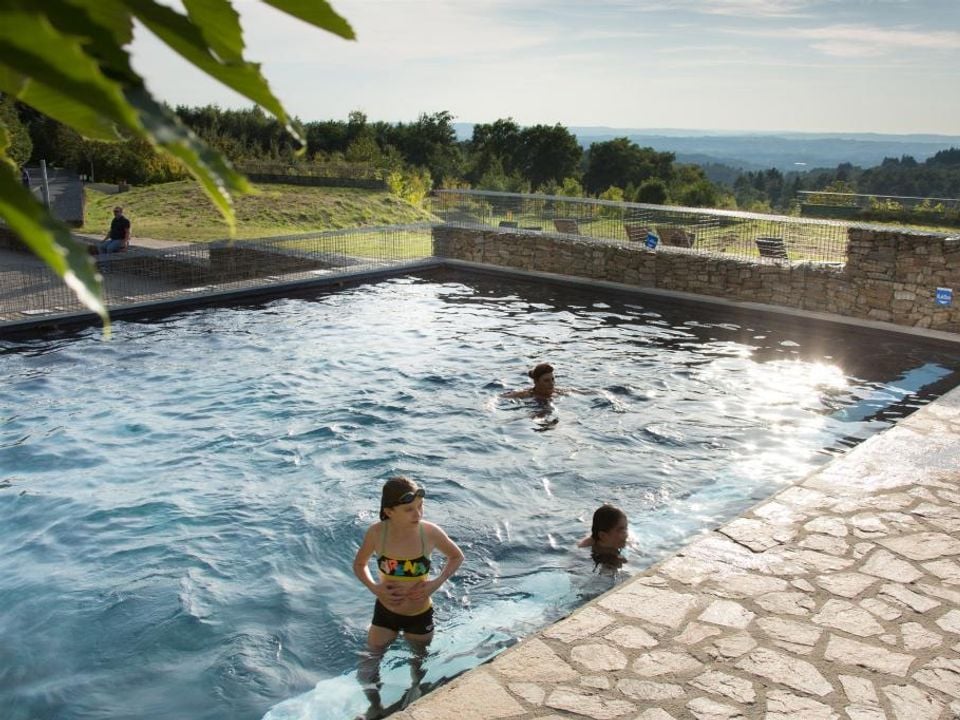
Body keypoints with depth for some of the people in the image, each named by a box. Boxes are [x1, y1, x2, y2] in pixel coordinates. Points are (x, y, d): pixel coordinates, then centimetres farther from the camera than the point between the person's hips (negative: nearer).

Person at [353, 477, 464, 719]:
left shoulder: (430, 532, -25)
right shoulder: (376, 533, -23)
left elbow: (457, 557, -3)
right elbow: (359, 565, -2)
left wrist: (437, 582, -16)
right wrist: (374, 587, -18)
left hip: (420, 615, 0)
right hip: (385, 612, 0)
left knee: (420, 666, 23)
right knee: (366, 671, 5)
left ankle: (416, 693, 51)